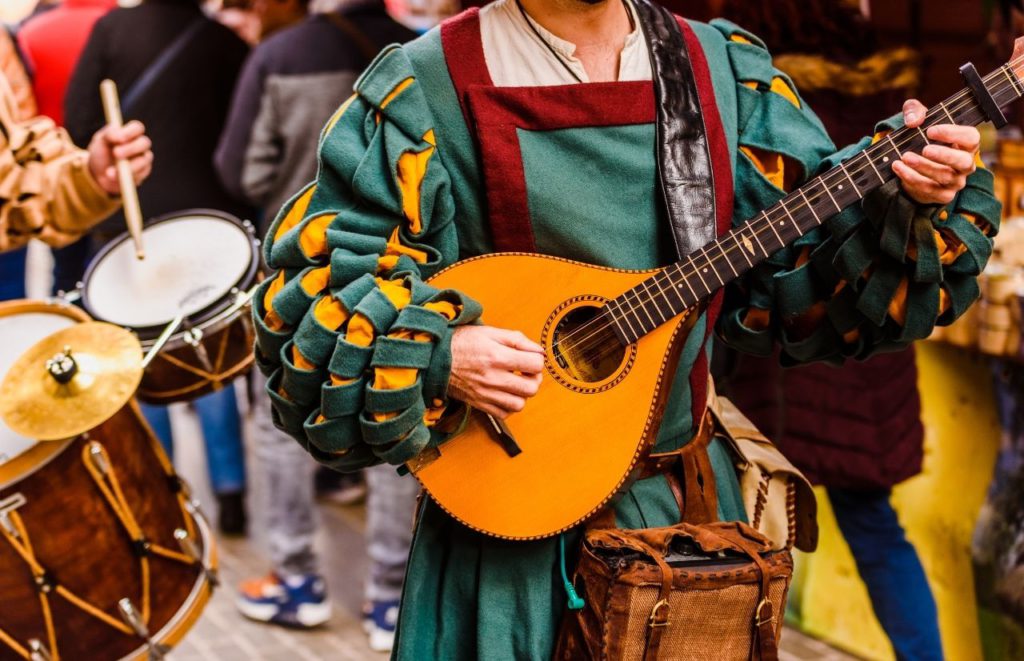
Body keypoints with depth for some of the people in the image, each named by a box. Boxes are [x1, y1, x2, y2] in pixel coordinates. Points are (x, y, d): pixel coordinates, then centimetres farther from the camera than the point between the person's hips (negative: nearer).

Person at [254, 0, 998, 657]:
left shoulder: (728, 74, 3)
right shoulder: (420, 96, -11)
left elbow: (802, 272, 5)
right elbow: (308, 293, -10)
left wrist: (907, 203, -11)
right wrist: (436, 354, -24)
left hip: (689, 500, 4)